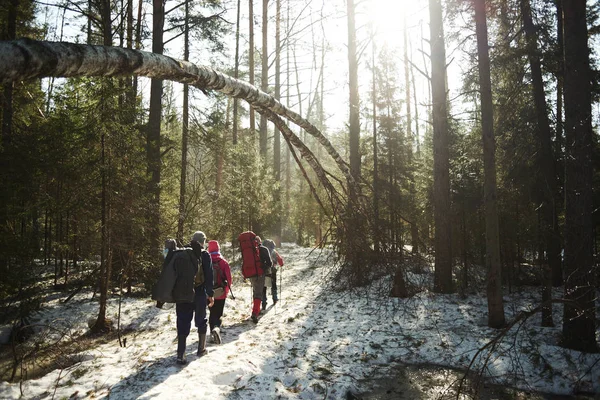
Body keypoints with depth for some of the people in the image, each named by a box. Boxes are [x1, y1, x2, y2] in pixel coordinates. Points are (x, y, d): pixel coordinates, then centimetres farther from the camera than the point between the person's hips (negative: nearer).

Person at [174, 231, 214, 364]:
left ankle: (181, 354, -7)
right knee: (201, 320, 15)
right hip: (199, 293, -2)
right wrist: (210, 294, -2)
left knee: (183, 323, 2)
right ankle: (201, 348, 22)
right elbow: (209, 276, -7)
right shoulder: (204, 255, -3)